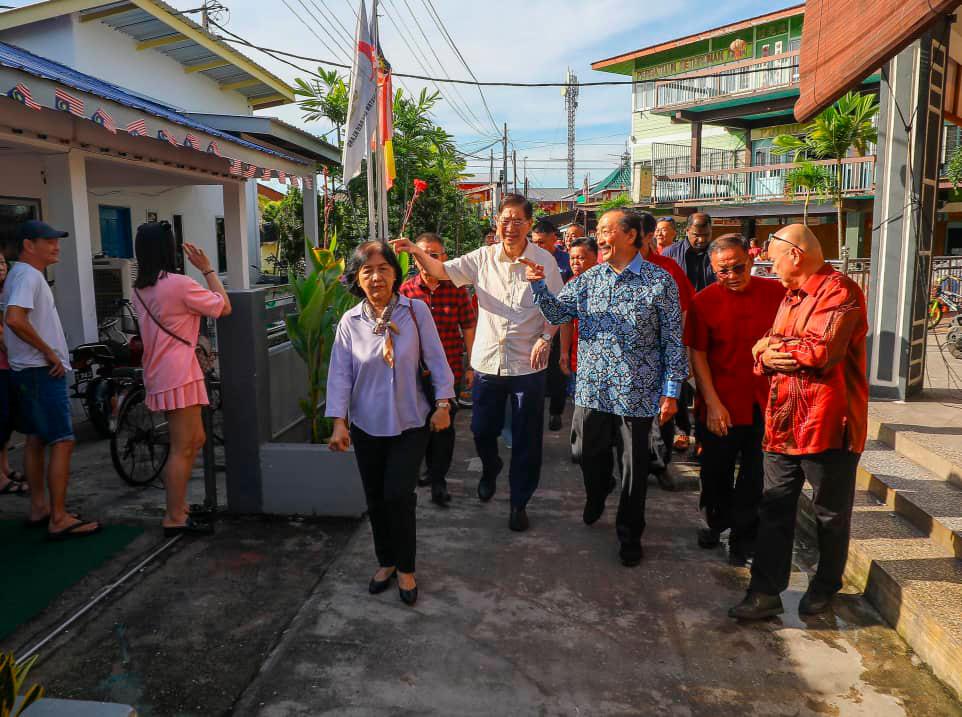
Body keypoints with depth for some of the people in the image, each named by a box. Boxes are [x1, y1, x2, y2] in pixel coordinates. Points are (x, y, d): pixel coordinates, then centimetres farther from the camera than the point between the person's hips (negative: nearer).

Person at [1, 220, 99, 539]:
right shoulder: (28, 275, -15)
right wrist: (49, 352, -20)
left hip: (30, 370, 11)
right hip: (43, 370, -11)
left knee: (35, 439, 15)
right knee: (62, 442, -9)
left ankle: (39, 508, 24)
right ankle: (59, 520, -6)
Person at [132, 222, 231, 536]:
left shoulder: (140, 289, 10)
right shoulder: (179, 284, -15)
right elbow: (224, 307, -7)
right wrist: (207, 268, -1)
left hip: (158, 374, 9)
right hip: (179, 375, -9)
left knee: (195, 440, 18)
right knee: (182, 449, -1)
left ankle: (178, 506, 25)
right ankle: (175, 519, 7)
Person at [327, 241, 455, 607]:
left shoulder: (416, 311, -7)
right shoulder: (350, 322, -3)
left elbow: (436, 359, -4)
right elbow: (340, 373, -4)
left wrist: (442, 403, -6)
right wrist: (339, 421, -10)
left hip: (410, 423, -2)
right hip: (367, 425, 3)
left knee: (399, 495, -6)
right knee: (375, 497, 12)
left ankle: (405, 568, 16)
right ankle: (386, 561, 33)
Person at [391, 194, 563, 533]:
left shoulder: (544, 260, -5)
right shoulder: (483, 257, 0)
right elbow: (443, 270, -5)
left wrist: (545, 338, -14)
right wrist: (417, 252, -22)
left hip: (527, 363, -2)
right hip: (487, 360, 2)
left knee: (526, 439, 6)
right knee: (482, 429, 14)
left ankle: (519, 502, 24)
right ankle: (490, 469, 48)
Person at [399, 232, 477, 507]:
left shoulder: (457, 289, -3)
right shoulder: (406, 289, -1)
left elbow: (468, 328, 1)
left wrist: (471, 366, 0)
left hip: (450, 369, -2)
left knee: (444, 425, 3)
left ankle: (438, 480, 16)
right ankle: (433, 469, 38)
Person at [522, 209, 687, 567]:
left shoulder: (659, 281, -7)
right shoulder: (589, 278, 5)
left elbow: (673, 339, -5)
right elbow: (557, 313, 3)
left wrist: (671, 390, -8)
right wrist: (539, 284, -14)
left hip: (637, 393, -3)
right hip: (592, 387, 3)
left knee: (633, 467, 10)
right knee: (586, 454, 16)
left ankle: (630, 534, 30)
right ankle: (596, 494, 50)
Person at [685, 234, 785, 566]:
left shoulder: (777, 293, -2)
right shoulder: (704, 301, -6)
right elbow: (697, 355, -6)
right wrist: (712, 404, -11)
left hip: (765, 405, 1)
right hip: (721, 407, 0)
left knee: (756, 479, 9)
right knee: (716, 474, 16)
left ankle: (743, 537, 27)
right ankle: (717, 520, 42)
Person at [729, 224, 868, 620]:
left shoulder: (839, 290, -12)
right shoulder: (791, 297, 17)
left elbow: (822, 350, -24)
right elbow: (763, 347, 15)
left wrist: (774, 346, -9)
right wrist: (765, 355, -9)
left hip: (827, 425, -8)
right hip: (783, 424, 8)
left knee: (831, 514, 12)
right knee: (774, 510, 9)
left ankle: (826, 586, 31)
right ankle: (765, 592, 17)